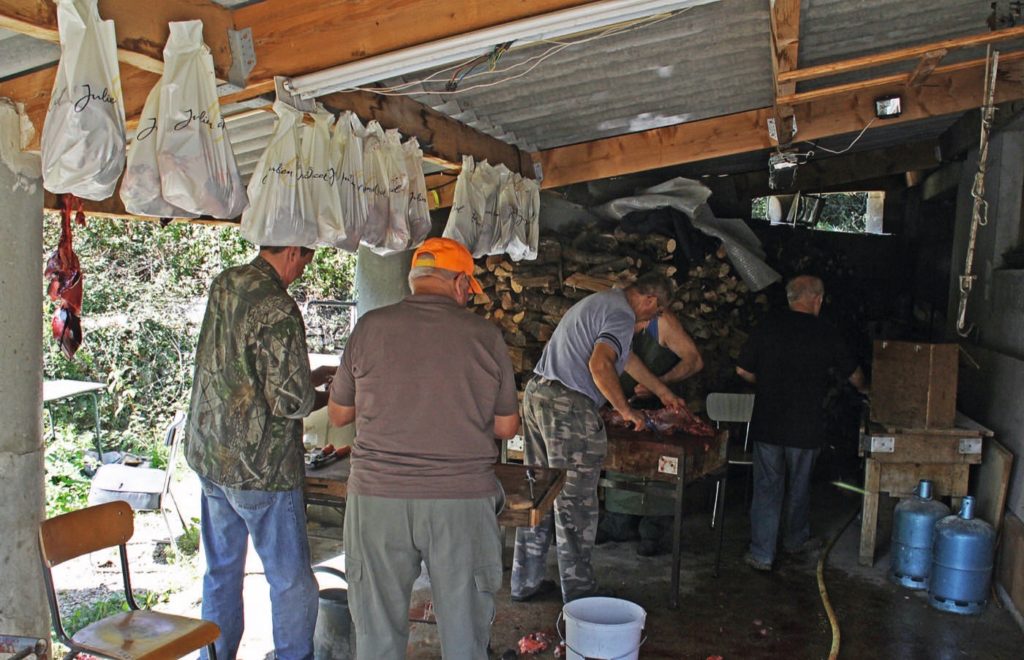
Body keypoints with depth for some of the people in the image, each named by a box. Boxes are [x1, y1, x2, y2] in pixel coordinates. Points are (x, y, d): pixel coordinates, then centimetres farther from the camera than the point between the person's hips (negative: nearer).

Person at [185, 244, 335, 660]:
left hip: (208, 455, 8)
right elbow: (292, 401, -21)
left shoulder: (222, 286, 4)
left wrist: (309, 378, 13)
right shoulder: (277, 309, -22)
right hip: (259, 467, -8)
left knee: (222, 570, 20)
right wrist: (324, 396, 0)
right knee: (291, 581, 7)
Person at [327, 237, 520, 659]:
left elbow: (338, 414, 7)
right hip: (462, 499, 0)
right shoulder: (485, 335, -3)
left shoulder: (371, 327, -2)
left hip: (378, 497, 1)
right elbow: (507, 427, 3)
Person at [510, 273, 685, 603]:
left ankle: (525, 582, 24)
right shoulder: (622, 315, -9)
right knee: (575, 504, 0)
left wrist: (664, 392, 42)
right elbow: (600, 364, -24)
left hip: (537, 392, 10)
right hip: (568, 406, -10)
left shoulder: (604, 302, 23)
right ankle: (578, 594, 10)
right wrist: (626, 410, -11)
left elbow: (626, 356, 34)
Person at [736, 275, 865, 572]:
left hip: (767, 423, 0)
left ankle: (761, 554, 7)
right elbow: (854, 374, 11)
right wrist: (864, 388, 34)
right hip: (805, 425, 0)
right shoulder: (825, 334, -4)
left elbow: (743, 370, 1)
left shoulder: (768, 326, -4)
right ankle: (796, 539, 38)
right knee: (799, 486, 19)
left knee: (767, 486, 6)